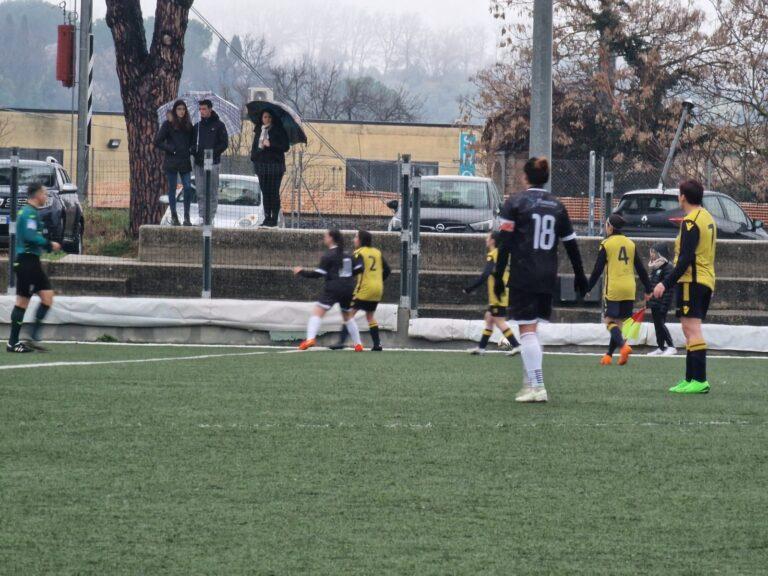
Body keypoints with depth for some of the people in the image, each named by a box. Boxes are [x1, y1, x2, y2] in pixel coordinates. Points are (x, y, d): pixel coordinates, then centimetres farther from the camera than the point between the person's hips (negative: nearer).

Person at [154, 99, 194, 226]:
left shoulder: (188, 125, 10)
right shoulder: (168, 124, -2)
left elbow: (192, 142, 20)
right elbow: (158, 142, -4)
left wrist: (190, 150, 3)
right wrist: (171, 149, -10)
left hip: (185, 162, 3)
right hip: (171, 162, -3)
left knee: (188, 188, -5)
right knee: (172, 189, 3)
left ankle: (187, 216, 2)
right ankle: (173, 216, 11)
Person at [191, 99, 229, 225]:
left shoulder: (218, 125, 1)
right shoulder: (197, 126, 16)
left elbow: (224, 143, -3)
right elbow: (192, 143, 19)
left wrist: (212, 153, -14)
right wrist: (194, 152, -3)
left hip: (213, 163, -5)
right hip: (199, 163, 5)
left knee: (212, 193, -5)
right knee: (200, 193, 4)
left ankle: (210, 218, -4)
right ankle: (202, 217, 6)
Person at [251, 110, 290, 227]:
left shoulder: (278, 130, -3)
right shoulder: (259, 130, 13)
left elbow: (286, 147, -8)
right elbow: (255, 146, 19)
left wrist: (271, 144, -17)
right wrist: (254, 157, 6)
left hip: (275, 165, -5)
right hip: (262, 164, 5)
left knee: (274, 192, -6)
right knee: (265, 192, 6)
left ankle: (274, 218, -3)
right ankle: (267, 217, 10)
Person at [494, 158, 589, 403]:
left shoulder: (515, 203, -3)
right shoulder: (557, 206, 9)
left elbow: (505, 242, -8)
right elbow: (571, 244, 12)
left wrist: (498, 276, -4)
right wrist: (579, 276, 21)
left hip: (523, 276, -5)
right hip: (548, 277, 5)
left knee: (527, 330, -5)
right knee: (533, 330, 16)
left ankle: (537, 387, -13)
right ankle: (530, 382, 14)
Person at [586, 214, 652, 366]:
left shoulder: (606, 244, -2)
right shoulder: (630, 244, 11)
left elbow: (597, 270, -3)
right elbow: (641, 269, 12)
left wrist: (587, 289, 5)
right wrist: (648, 289, 18)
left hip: (613, 289, -5)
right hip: (629, 290, 5)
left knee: (610, 321, -3)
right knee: (619, 322, 11)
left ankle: (623, 345, -28)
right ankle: (609, 355, 11)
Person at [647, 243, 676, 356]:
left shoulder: (668, 267, -13)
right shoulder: (655, 268, 15)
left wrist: (664, 304, -23)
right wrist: (648, 302, 18)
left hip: (661, 301, -9)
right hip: (654, 302, 9)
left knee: (661, 324, -9)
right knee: (657, 325, 11)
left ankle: (671, 347, -4)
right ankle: (661, 348, 16)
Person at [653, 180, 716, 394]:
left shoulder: (690, 222, -13)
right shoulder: (708, 219, 16)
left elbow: (686, 259, -19)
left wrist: (666, 284, -19)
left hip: (691, 281, -10)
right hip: (707, 281, 10)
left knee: (692, 329, -12)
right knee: (692, 331, 15)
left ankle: (699, 380, -19)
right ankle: (691, 379, 17)